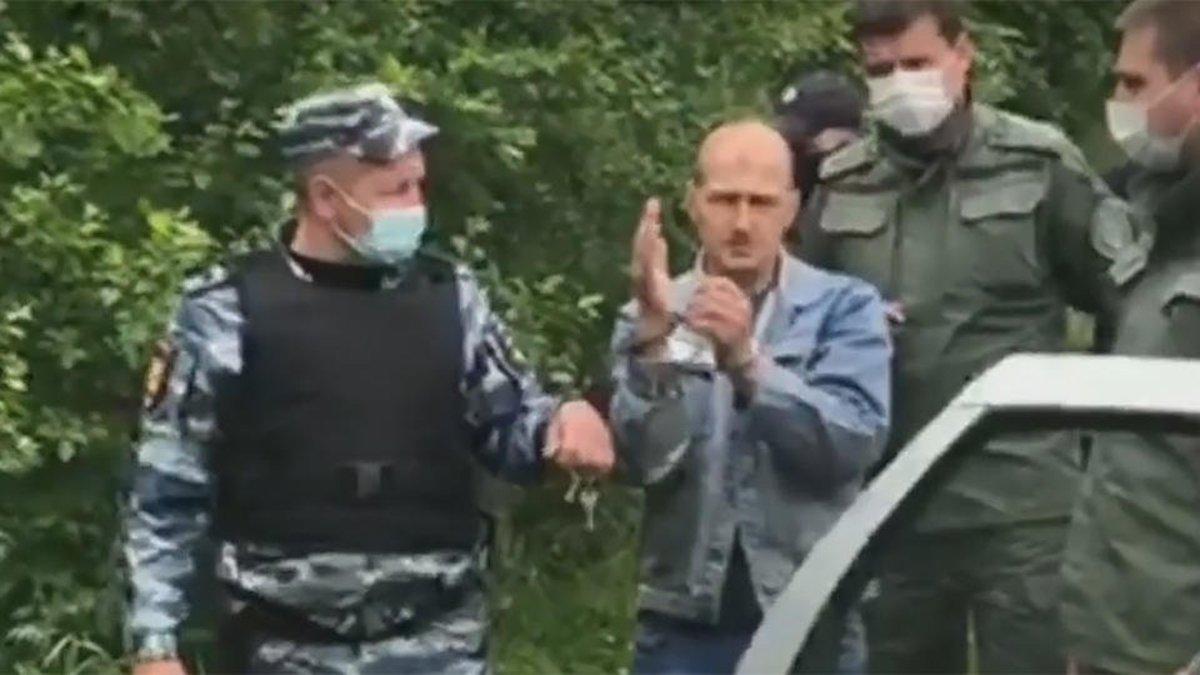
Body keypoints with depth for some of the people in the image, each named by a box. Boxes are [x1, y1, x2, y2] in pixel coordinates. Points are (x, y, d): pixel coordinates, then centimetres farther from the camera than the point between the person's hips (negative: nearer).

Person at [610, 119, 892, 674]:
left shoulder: (845, 306, 0)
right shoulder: (652, 318, 4)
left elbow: (854, 444, -15)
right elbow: (644, 461, -10)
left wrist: (746, 360, -27)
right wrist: (654, 336, -24)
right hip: (685, 624, 1)